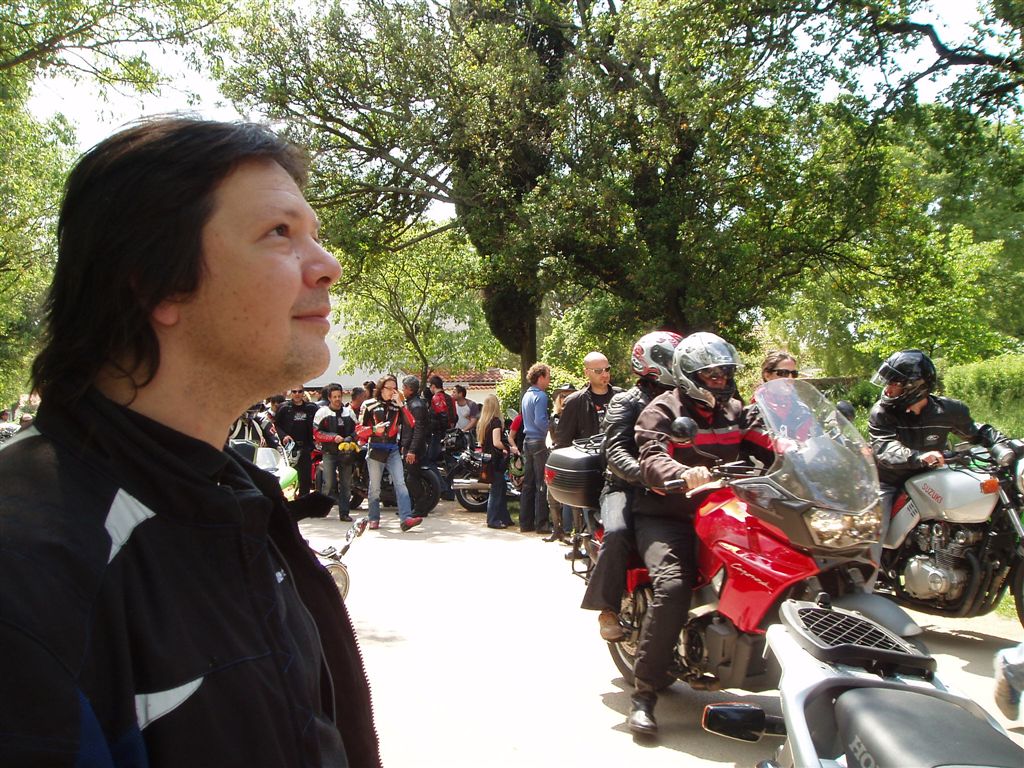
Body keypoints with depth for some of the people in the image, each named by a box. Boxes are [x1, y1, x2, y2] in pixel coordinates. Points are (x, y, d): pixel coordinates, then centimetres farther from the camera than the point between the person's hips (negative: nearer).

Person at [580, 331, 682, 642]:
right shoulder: (626, 402, 0)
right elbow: (616, 452, -14)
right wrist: (646, 475, -34)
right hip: (627, 485, -4)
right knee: (617, 532, -32)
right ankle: (608, 609, -16)